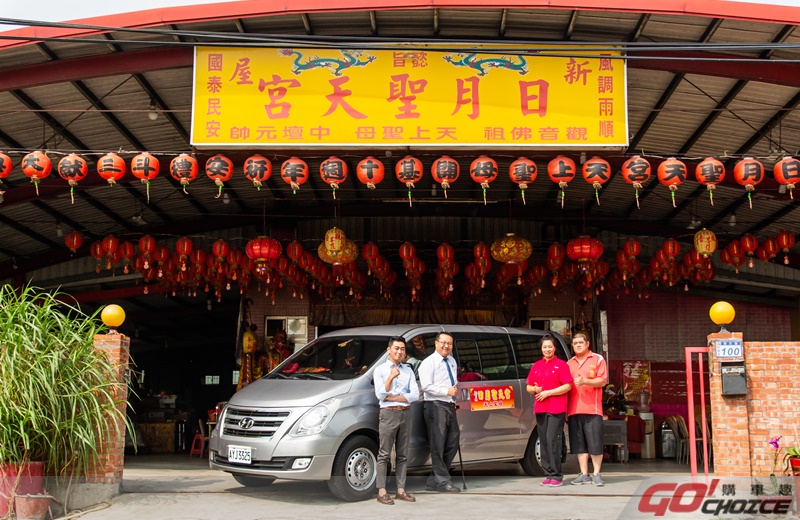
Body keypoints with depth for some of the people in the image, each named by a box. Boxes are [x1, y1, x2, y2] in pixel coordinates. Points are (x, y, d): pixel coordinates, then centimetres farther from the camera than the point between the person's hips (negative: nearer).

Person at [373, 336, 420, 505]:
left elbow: (415, 395, 2)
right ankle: (382, 492, -5)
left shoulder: (408, 371, 13)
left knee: (402, 455, 7)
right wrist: (391, 377, -14)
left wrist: (393, 397, -6)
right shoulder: (380, 370, 3)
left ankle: (401, 490, 11)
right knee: (384, 454, -5)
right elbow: (380, 395, -7)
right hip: (388, 414, -4)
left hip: (405, 413, 4)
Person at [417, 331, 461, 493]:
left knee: (452, 445, 9)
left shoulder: (452, 362, 18)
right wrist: (447, 392, -17)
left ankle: (434, 480, 16)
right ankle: (443, 481, -2)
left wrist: (455, 391, 13)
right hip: (436, 406, -8)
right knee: (438, 446, -8)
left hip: (450, 406, 9)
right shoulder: (428, 363, -6)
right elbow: (426, 387, -15)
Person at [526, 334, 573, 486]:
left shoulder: (561, 364, 1)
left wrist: (548, 392, -12)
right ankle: (548, 474, 10)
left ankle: (556, 475, -6)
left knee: (552, 440, -11)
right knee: (544, 441, 5)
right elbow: (529, 387, 20)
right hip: (540, 409, 6)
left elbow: (567, 386, -7)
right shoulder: (536, 366, 17)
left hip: (556, 409, -6)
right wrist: (536, 389, -3)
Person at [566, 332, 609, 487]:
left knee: (595, 443, -4)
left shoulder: (598, 359, 7)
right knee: (579, 444, 3)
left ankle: (596, 474, 5)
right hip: (574, 409, 4)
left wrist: (585, 381, -18)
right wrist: (564, 409, 11)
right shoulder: (569, 363, 18)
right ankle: (584, 474, 9)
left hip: (592, 409, -4)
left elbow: (603, 381, -2)